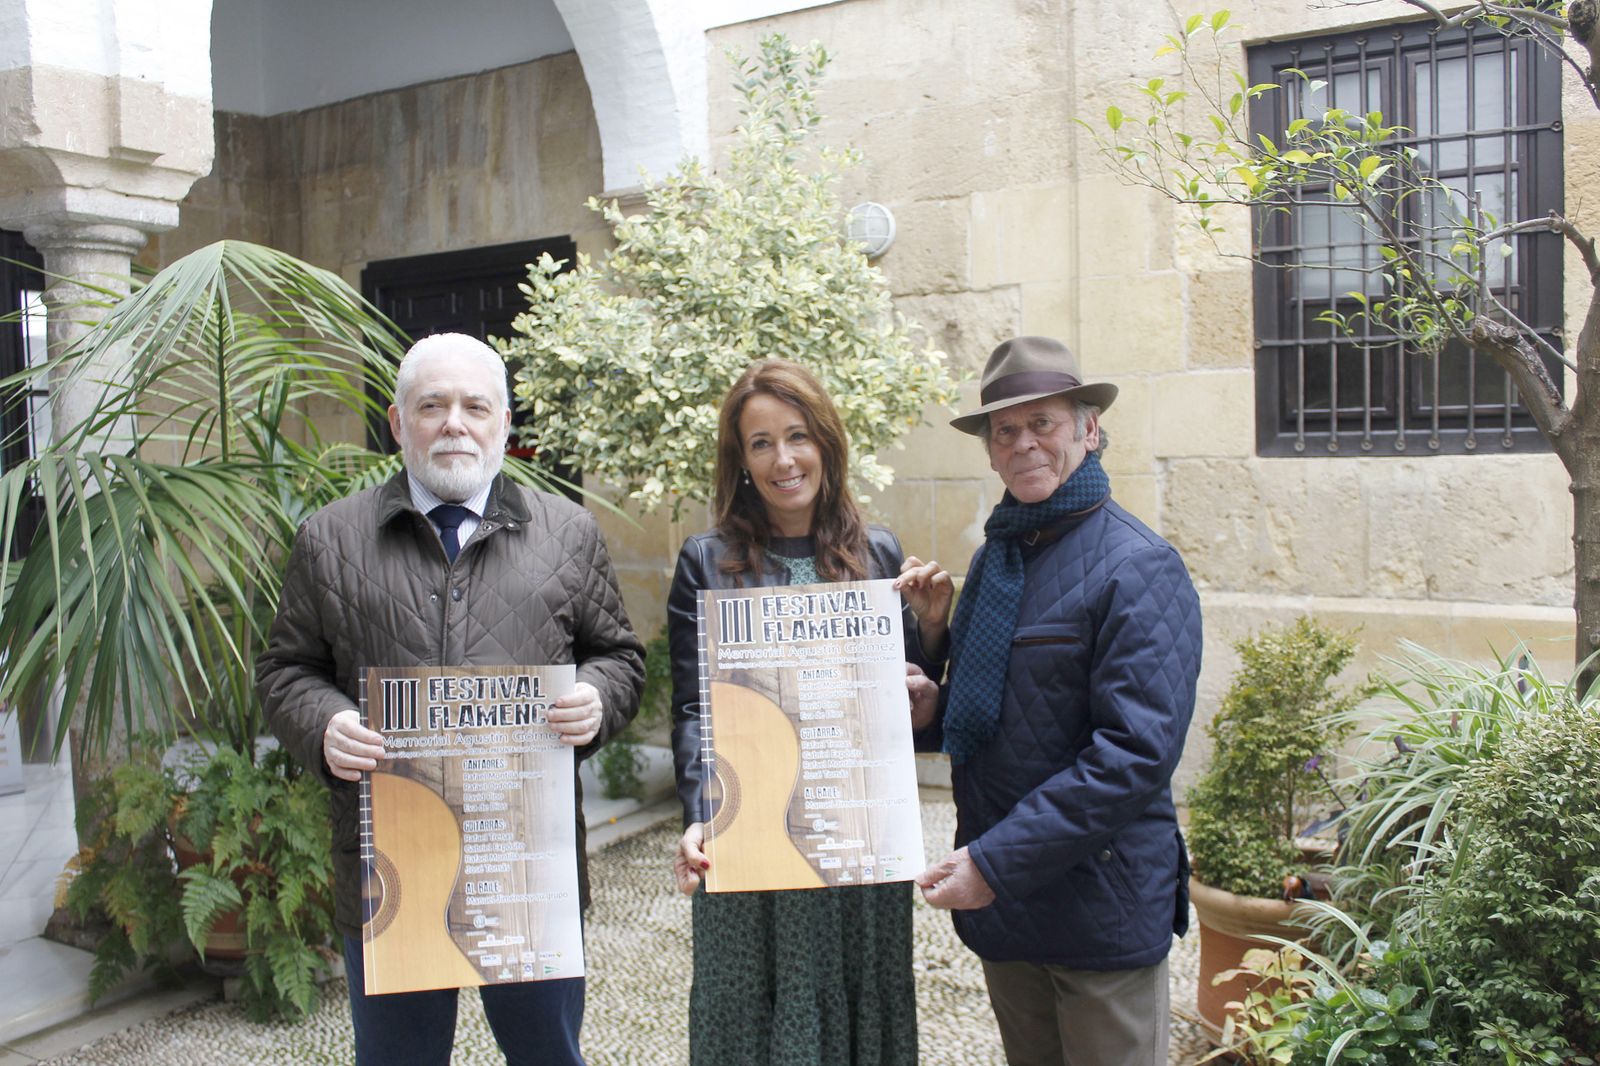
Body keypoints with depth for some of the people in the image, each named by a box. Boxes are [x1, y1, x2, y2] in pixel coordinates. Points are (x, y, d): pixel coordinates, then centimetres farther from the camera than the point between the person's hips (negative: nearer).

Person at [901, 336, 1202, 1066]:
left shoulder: (1139, 568, -13)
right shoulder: (994, 557, 9)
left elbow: (1137, 752, -21)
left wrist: (998, 861, -22)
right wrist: (934, 709, -4)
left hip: (1098, 902, -6)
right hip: (998, 895, 6)